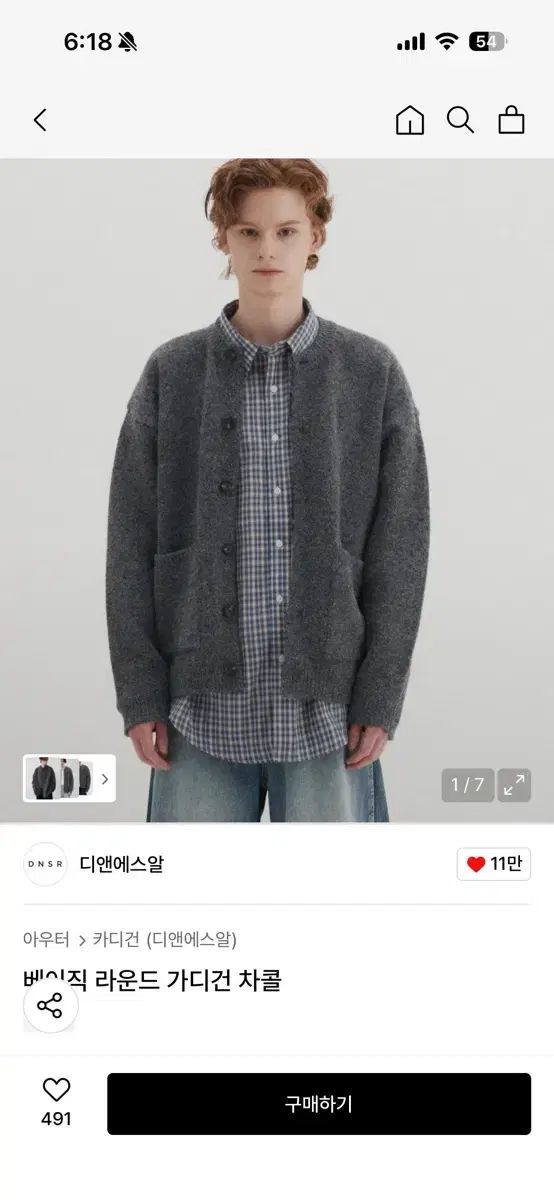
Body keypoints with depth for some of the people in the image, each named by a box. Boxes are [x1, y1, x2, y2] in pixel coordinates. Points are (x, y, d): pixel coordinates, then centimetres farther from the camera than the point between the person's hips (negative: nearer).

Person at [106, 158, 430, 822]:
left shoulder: (373, 373, 3)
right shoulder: (171, 373, 3)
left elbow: (401, 547, 2)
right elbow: (132, 543, 3)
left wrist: (380, 699, -3)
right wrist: (140, 695, -1)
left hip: (327, 708, 0)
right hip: (202, 705, 1)